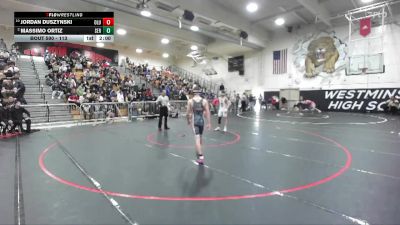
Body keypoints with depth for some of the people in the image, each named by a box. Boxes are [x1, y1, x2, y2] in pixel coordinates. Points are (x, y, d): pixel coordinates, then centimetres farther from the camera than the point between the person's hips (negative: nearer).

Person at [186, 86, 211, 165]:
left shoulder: (190, 101, -5)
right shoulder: (204, 101, -1)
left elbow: (188, 113, -2)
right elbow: (207, 113, -4)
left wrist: (188, 120, 15)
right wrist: (209, 123, 0)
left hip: (194, 121, -3)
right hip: (201, 121, 3)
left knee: (197, 139, -6)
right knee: (200, 137, 22)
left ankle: (200, 157, -14)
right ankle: (199, 152, 42)